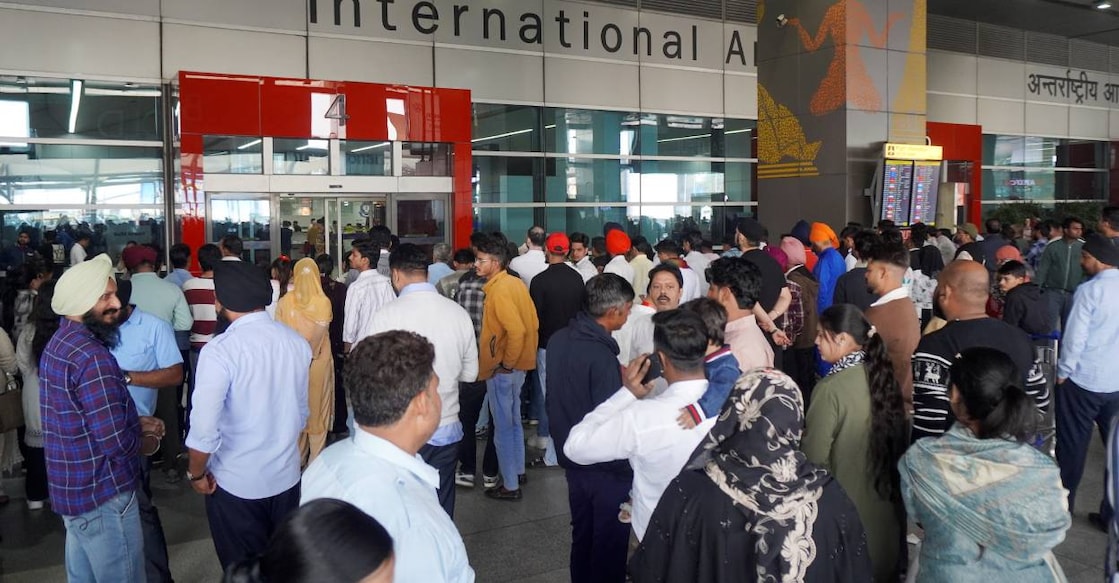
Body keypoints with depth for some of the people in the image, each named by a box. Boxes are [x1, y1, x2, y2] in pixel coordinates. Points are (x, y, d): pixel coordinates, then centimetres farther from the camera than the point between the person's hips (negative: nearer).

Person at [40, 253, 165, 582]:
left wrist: (135, 422, 9)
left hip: (72, 489, 10)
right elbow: (116, 443, -27)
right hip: (102, 494, -10)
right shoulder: (91, 357, -25)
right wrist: (140, 434, -6)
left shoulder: (59, 344, 7)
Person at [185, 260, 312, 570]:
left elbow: (204, 429, -23)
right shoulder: (297, 342, -3)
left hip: (236, 483, -5)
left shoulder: (220, 350, -21)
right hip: (287, 476, 5)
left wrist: (196, 473, -4)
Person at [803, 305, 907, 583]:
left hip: (846, 504, -6)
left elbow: (814, 456, -19)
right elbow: (899, 434, 6)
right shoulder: (883, 374, -5)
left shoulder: (831, 388, -24)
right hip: (884, 500, 6)